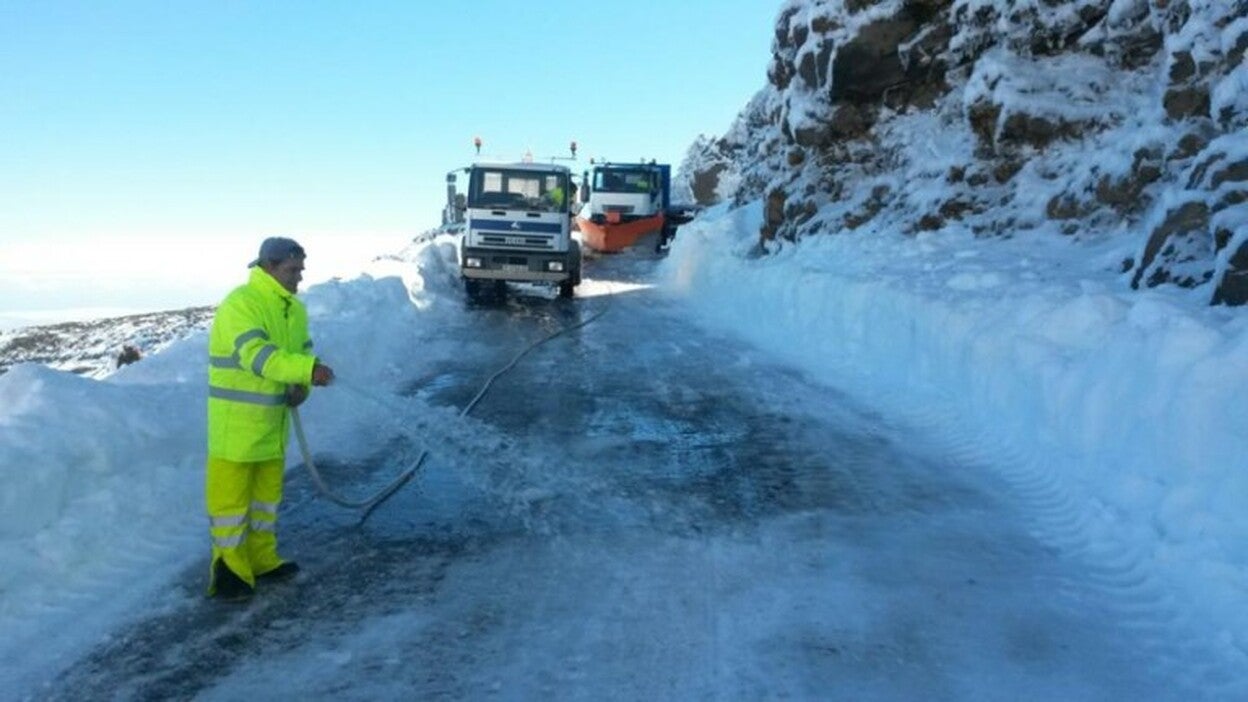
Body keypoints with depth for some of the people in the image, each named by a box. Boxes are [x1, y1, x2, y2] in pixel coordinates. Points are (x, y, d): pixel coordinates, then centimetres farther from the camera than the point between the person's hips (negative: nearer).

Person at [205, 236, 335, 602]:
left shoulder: (294, 308, 7)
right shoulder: (239, 304, -20)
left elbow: (301, 353, 12)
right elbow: (257, 355, -31)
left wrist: (300, 387, -9)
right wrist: (308, 370, -40)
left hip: (272, 419, 9)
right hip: (236, 421, -9)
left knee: (268, 489, 18)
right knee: (230, 492, 0)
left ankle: (261, 559, 32)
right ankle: (229, 568, 11)